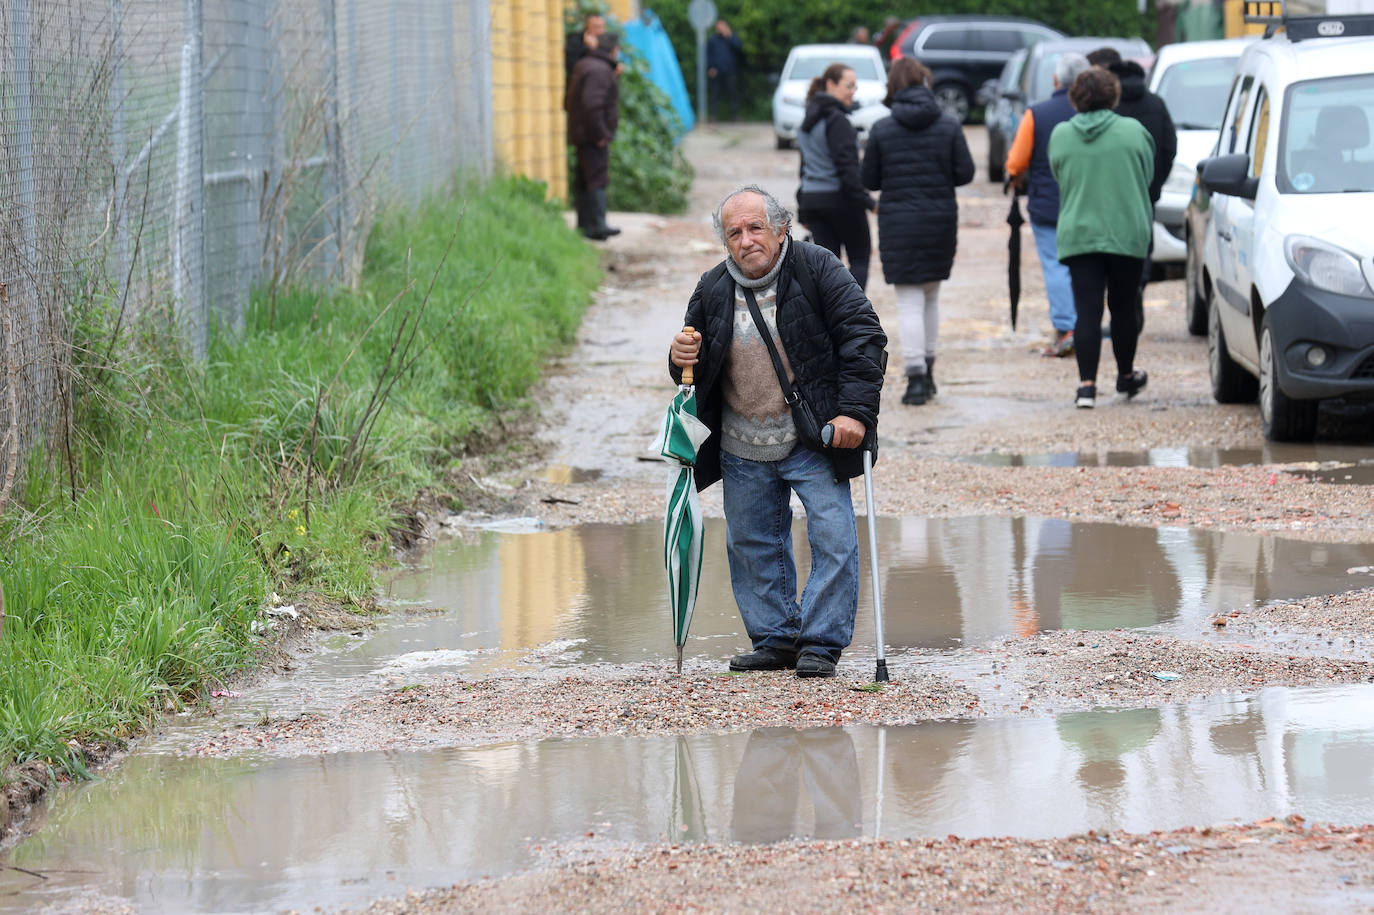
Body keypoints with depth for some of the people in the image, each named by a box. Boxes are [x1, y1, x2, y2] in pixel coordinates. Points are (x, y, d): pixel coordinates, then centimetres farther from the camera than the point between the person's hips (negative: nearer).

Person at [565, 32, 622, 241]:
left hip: (580, 135, 10)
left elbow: (569, 103, 21)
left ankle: (585, 224, 16)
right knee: (597, 180, -11)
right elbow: (592, 104, -28)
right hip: (594, 137, -10)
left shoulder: (584, 66, 16)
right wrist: (600, 134, -21)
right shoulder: (600, 71, -17)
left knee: (583, 181, 12)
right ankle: (596, 226, -15)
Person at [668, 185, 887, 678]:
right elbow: (695, 373, 12)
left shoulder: (816, 269, -11)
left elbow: (864, 337, -12)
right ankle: (775, 639, 23)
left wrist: (855, 410, -20)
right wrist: (682, 360, -13)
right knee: (751, 544, 10)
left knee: (832, 537, -8)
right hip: (743, 449, 4)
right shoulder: (712, 290, 1)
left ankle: (821, 643, 1)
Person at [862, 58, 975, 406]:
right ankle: (927, 371, 24)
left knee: (909, 300, -1)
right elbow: (965, 173, -2)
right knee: (931, 294, 18)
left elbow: (869, 180, -2)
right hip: (941, 220, 2)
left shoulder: (881, 130, -6)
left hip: (898, 222, -2)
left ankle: (916, 375, -10)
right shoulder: (949, 126, -3)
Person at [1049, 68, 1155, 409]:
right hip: (1127, 233, 0)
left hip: (1077, 235, 0)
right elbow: (1148, 176, 10)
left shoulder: (1060, 135, 0)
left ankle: (1087, 384, -12)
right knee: (1123, 307, 13)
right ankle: (1126, 376, 28)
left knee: (1087, 310, -2)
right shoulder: (1132, 131, -3)